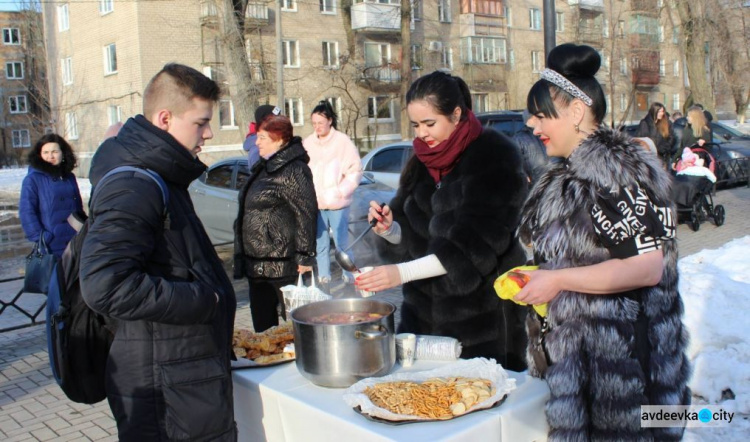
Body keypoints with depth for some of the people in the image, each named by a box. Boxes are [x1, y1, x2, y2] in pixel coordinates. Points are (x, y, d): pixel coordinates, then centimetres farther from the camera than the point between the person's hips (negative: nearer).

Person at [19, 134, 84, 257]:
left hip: (75, 243, 5)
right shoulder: (33, 179, -6)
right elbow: (26, 211, -10)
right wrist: (39, 237, -16)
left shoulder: (69, 178, 10)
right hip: (51, 246, -5)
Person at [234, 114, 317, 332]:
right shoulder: (264, 167, 15)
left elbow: (305, 214, -19)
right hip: (257, 264, 10)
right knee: (261, 322, 17)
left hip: (283, 264, -10)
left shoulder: (293, 170, -14)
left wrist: (304, 257, -20)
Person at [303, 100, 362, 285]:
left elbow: (355, 170, -5)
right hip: (315, 203, 4)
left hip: (337, 202, -4)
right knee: (320, 243, 12)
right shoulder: (307, 143, 4)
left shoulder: (342, 141, -6)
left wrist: (342, 191, -11)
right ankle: (323, 275, 24)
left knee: (341, 242, 1)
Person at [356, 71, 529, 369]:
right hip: (424, 308, 5)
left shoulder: (495, 157, -11)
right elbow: (412, 234, 11)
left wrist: (402, 272, -26)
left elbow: (475, 243, -20)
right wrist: (389, 228, -12)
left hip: (482, 311, -5)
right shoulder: (422, 160, 8)